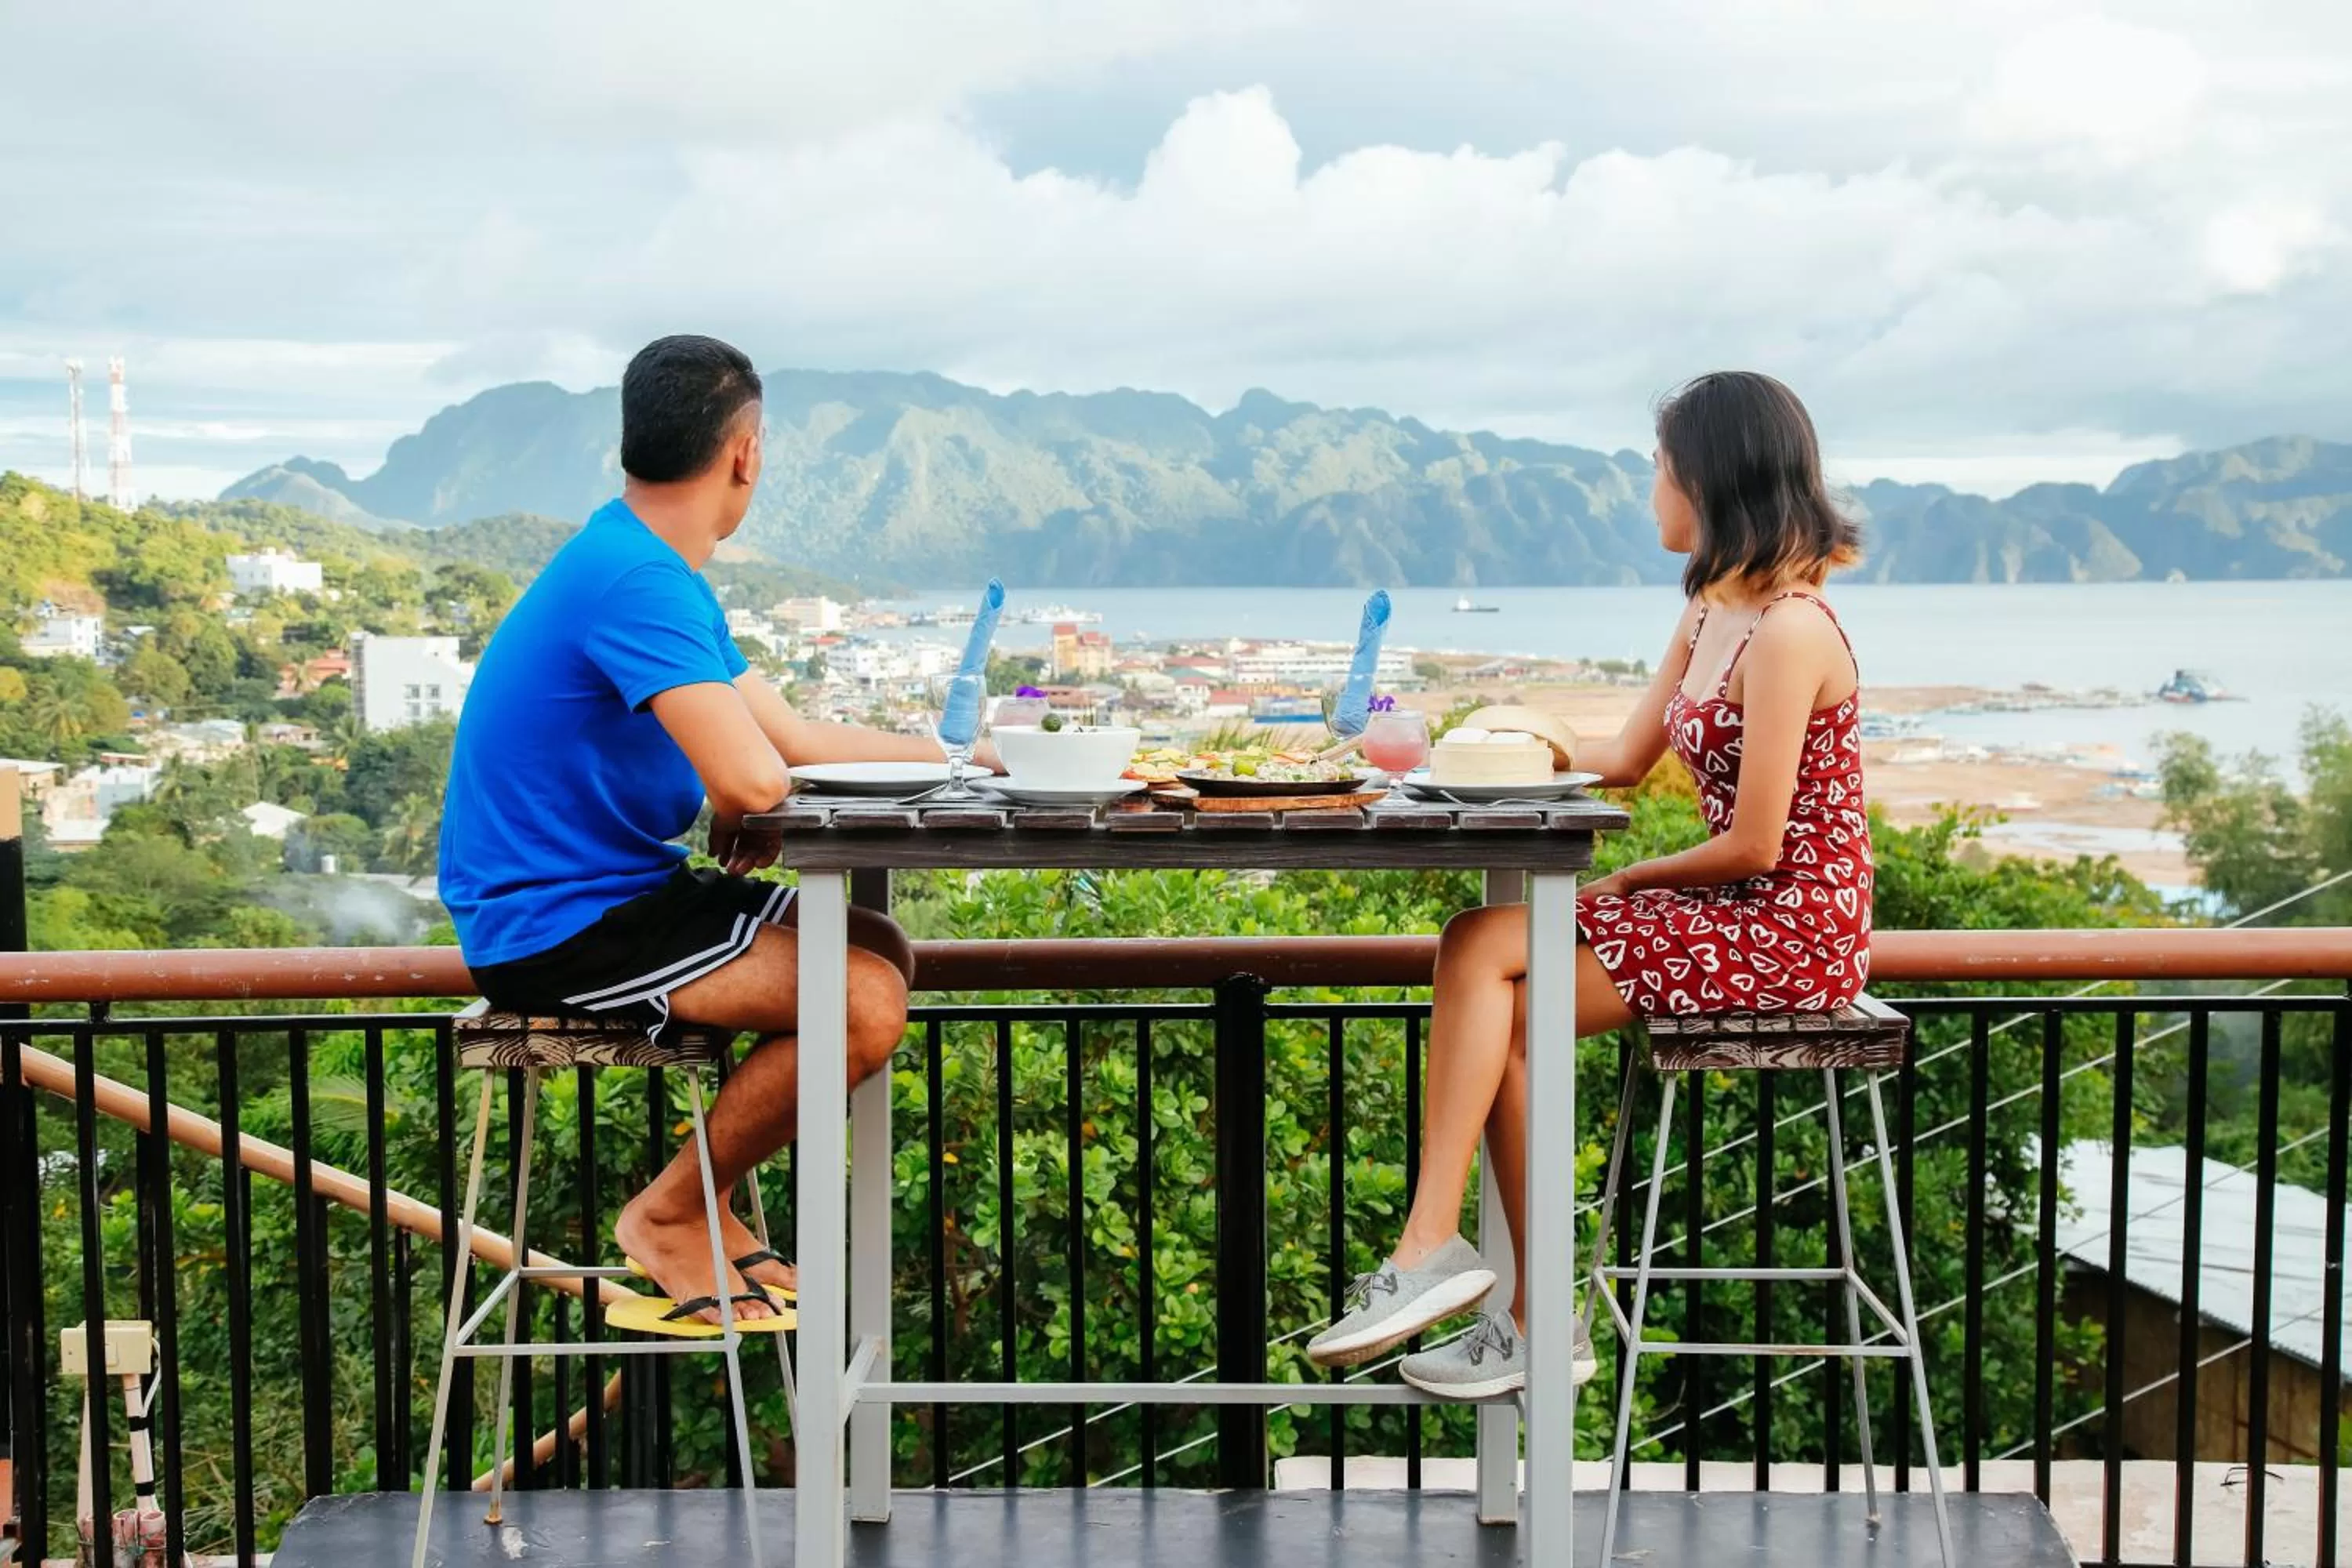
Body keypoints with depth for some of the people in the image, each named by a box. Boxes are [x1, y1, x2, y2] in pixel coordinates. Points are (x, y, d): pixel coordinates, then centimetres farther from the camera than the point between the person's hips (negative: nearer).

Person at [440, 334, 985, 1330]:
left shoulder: (643, 568, 12)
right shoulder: (638, 583, -22)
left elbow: (794, 740, 18)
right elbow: (750, 779, -30)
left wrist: (952, 755, 15)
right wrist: (742, 823, -8)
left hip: (611, 891, 11)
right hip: (555, 926, -10)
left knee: (881, 951, 12)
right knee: (865, 1003, -20)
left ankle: (709, 1206, 15)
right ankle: (671, 1215, -1)